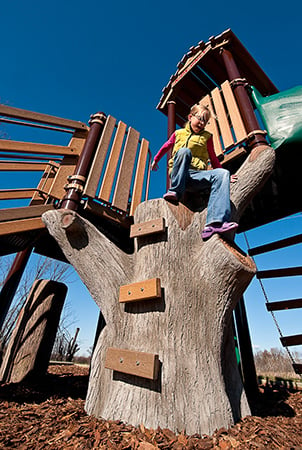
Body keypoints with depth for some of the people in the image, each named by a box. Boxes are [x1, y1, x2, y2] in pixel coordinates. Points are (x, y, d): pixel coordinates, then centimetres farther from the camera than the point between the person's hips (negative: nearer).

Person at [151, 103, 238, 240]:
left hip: (197, 177, 2)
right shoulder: (178, 133, 20)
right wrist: (155, 160, 40)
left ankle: (214, 224, -46)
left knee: (223, 173, -29)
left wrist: (225, 176, 20)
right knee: (184, 151, -30)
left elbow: (213, 159, 25)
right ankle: (175, 192, -32)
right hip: (178, 174, -1)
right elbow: (166, 147, 34)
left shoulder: (207, 137, 20)